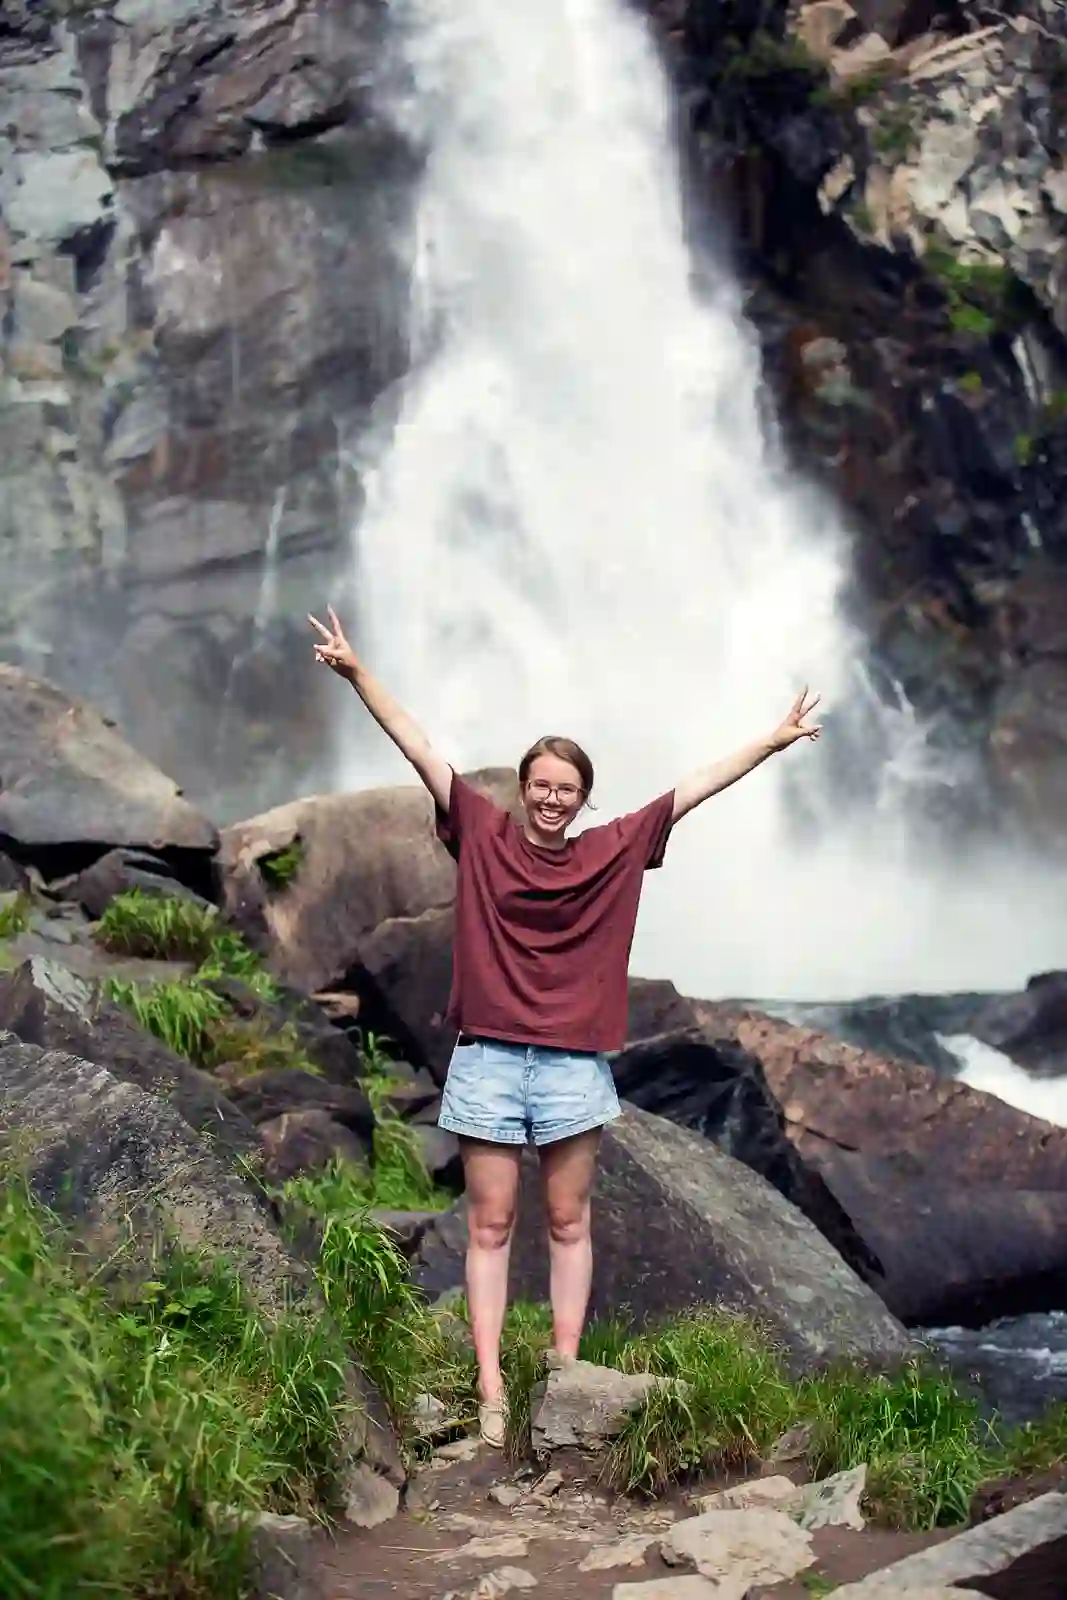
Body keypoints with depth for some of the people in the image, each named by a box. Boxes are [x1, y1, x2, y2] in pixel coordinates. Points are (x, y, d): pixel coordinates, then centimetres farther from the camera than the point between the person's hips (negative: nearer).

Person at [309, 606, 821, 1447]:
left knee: (569, 1224, 8)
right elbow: (417, 746, -2)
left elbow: (697, 786, 7)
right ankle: (490, 1388, 6)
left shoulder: (615, 849, 5)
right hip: (489, 1055, -1)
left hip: (574, 1058, 1)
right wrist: (356, 672, -6)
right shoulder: (482, 833, 2)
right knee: (491, 1226, 3)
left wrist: (773, 741, 8)